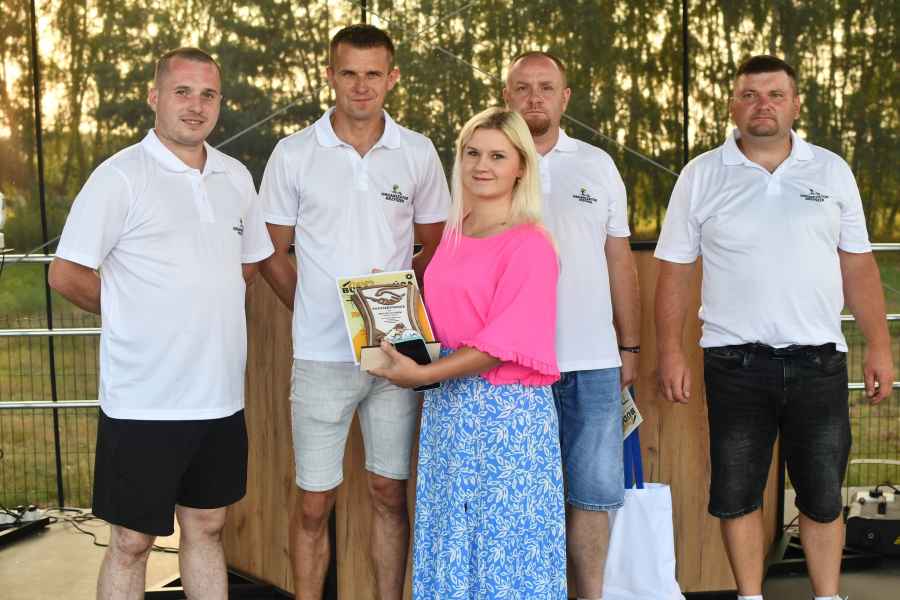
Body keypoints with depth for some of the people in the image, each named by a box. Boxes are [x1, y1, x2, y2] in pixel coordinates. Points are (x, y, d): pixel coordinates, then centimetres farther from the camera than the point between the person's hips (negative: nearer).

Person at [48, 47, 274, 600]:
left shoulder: (236, 177, 9)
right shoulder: (120, 177, -10)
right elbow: (66, 275, -11)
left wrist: (207, 307, 9)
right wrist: (135, 312, 0)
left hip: (220, 396, 6)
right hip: (144, 402, -5)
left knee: (206, 528, 17)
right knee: (132, 543, 5)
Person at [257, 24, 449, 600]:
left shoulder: (418, 153, 3)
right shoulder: (294, 153, 0)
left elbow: (435, 246, 10)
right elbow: (272, 252, 6)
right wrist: (315, 310, -4)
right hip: (322, 355, -1)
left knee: (391, 494, 11)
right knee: (314, 504, 5)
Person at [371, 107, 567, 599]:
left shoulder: (530, 245, -11)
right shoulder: (453, 235, 10)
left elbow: (503, 343, -17)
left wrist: (423, 374, -19)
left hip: (507, 413, -7)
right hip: (447, 410, 7)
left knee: (505, 541, 3)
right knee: (450, 540, 14)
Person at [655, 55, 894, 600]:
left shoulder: (832, 171, 6)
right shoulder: (701, 176, 2)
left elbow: (858, 267, 7)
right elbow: (675, 272, 2)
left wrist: (880, 347, 3)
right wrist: (671, 351, -5)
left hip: (818, 360, 1)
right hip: (735, 364, -1)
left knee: (823, 495, 8)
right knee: (736, 494, 8)